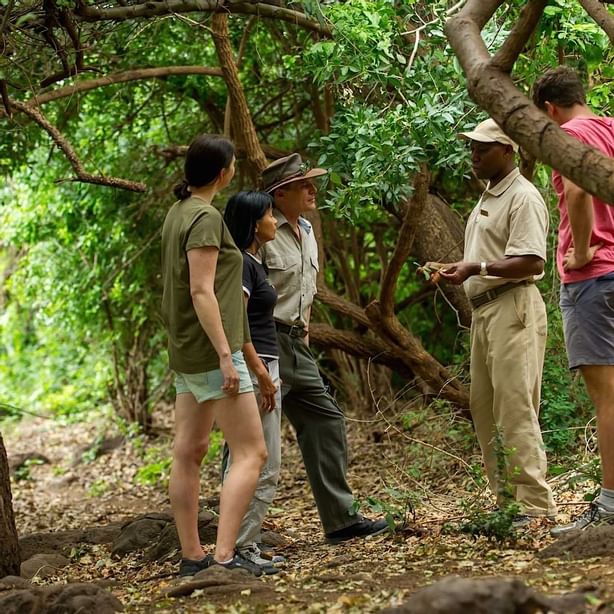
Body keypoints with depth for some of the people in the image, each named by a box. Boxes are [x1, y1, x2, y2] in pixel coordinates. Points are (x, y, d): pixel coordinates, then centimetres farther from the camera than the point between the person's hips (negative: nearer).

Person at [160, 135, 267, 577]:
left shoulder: (179, 212, 12)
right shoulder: (206, 218, -16)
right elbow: (201, 292, -21)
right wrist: (226, 354, -22)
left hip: (187, 355, 10)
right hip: (211, 351, -10)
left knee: (189, 453, 10)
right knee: (251, 453, -9)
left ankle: (192, 556, 15)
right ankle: (225, 556, -16)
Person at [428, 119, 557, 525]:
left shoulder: (523, 197, -10)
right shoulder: (488, 199, 21)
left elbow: (532, 262, -21)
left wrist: (477, 269, -26)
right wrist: (459, 271, 12)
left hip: (513, 307, -11)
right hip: (484, 309, 11)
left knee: (515, 408, -13)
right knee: (484, 408, 10)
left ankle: (535, 503, -11)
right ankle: (507, 499, 15)